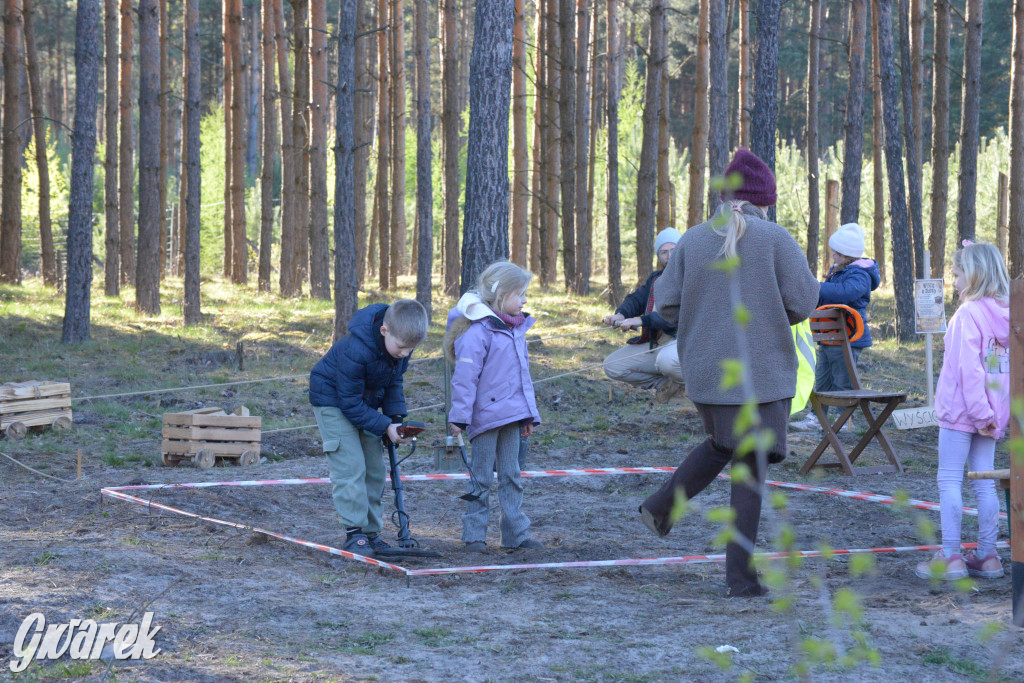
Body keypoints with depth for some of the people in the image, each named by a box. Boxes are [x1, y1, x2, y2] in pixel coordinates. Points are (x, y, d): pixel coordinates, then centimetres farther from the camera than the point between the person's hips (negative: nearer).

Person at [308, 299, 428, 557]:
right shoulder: (355, 350, -37)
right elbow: (350, 403, -28)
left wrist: (396, 416, -9)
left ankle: (371, 533, 8)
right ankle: (354, 533, -12)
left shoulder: (402, 342, -14)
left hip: (365, 402, 7)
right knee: (350, 467, -16)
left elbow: (394, 381, 4)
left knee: (375, 470, 3)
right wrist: (385, 426, -27)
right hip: (333, 400, -7)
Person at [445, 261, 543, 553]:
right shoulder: (478, 331, -14)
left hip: (511, 416, 7)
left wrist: (529, 415, 21)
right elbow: (465, 376, -16)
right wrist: (459, 415, -18)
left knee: (511, 475, 10)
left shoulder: (517, 329, 12)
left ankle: (516, 533, 14)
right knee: (481, 477, 1)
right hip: (485, 416, -7)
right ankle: (474, 535, 8)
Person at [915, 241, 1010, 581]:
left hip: (962, 411, -8)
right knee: (984, 482, 11)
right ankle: (986, 556, 13)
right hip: (994, 413, 8)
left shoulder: (969, 314, -15)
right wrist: (990, 415, 14)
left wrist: (979, 412, -19)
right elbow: (1010, 364, 12)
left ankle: (950, 557, -4)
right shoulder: (1006, 314, 8)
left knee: (949, 480, -2)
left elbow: (969, 367, -21)